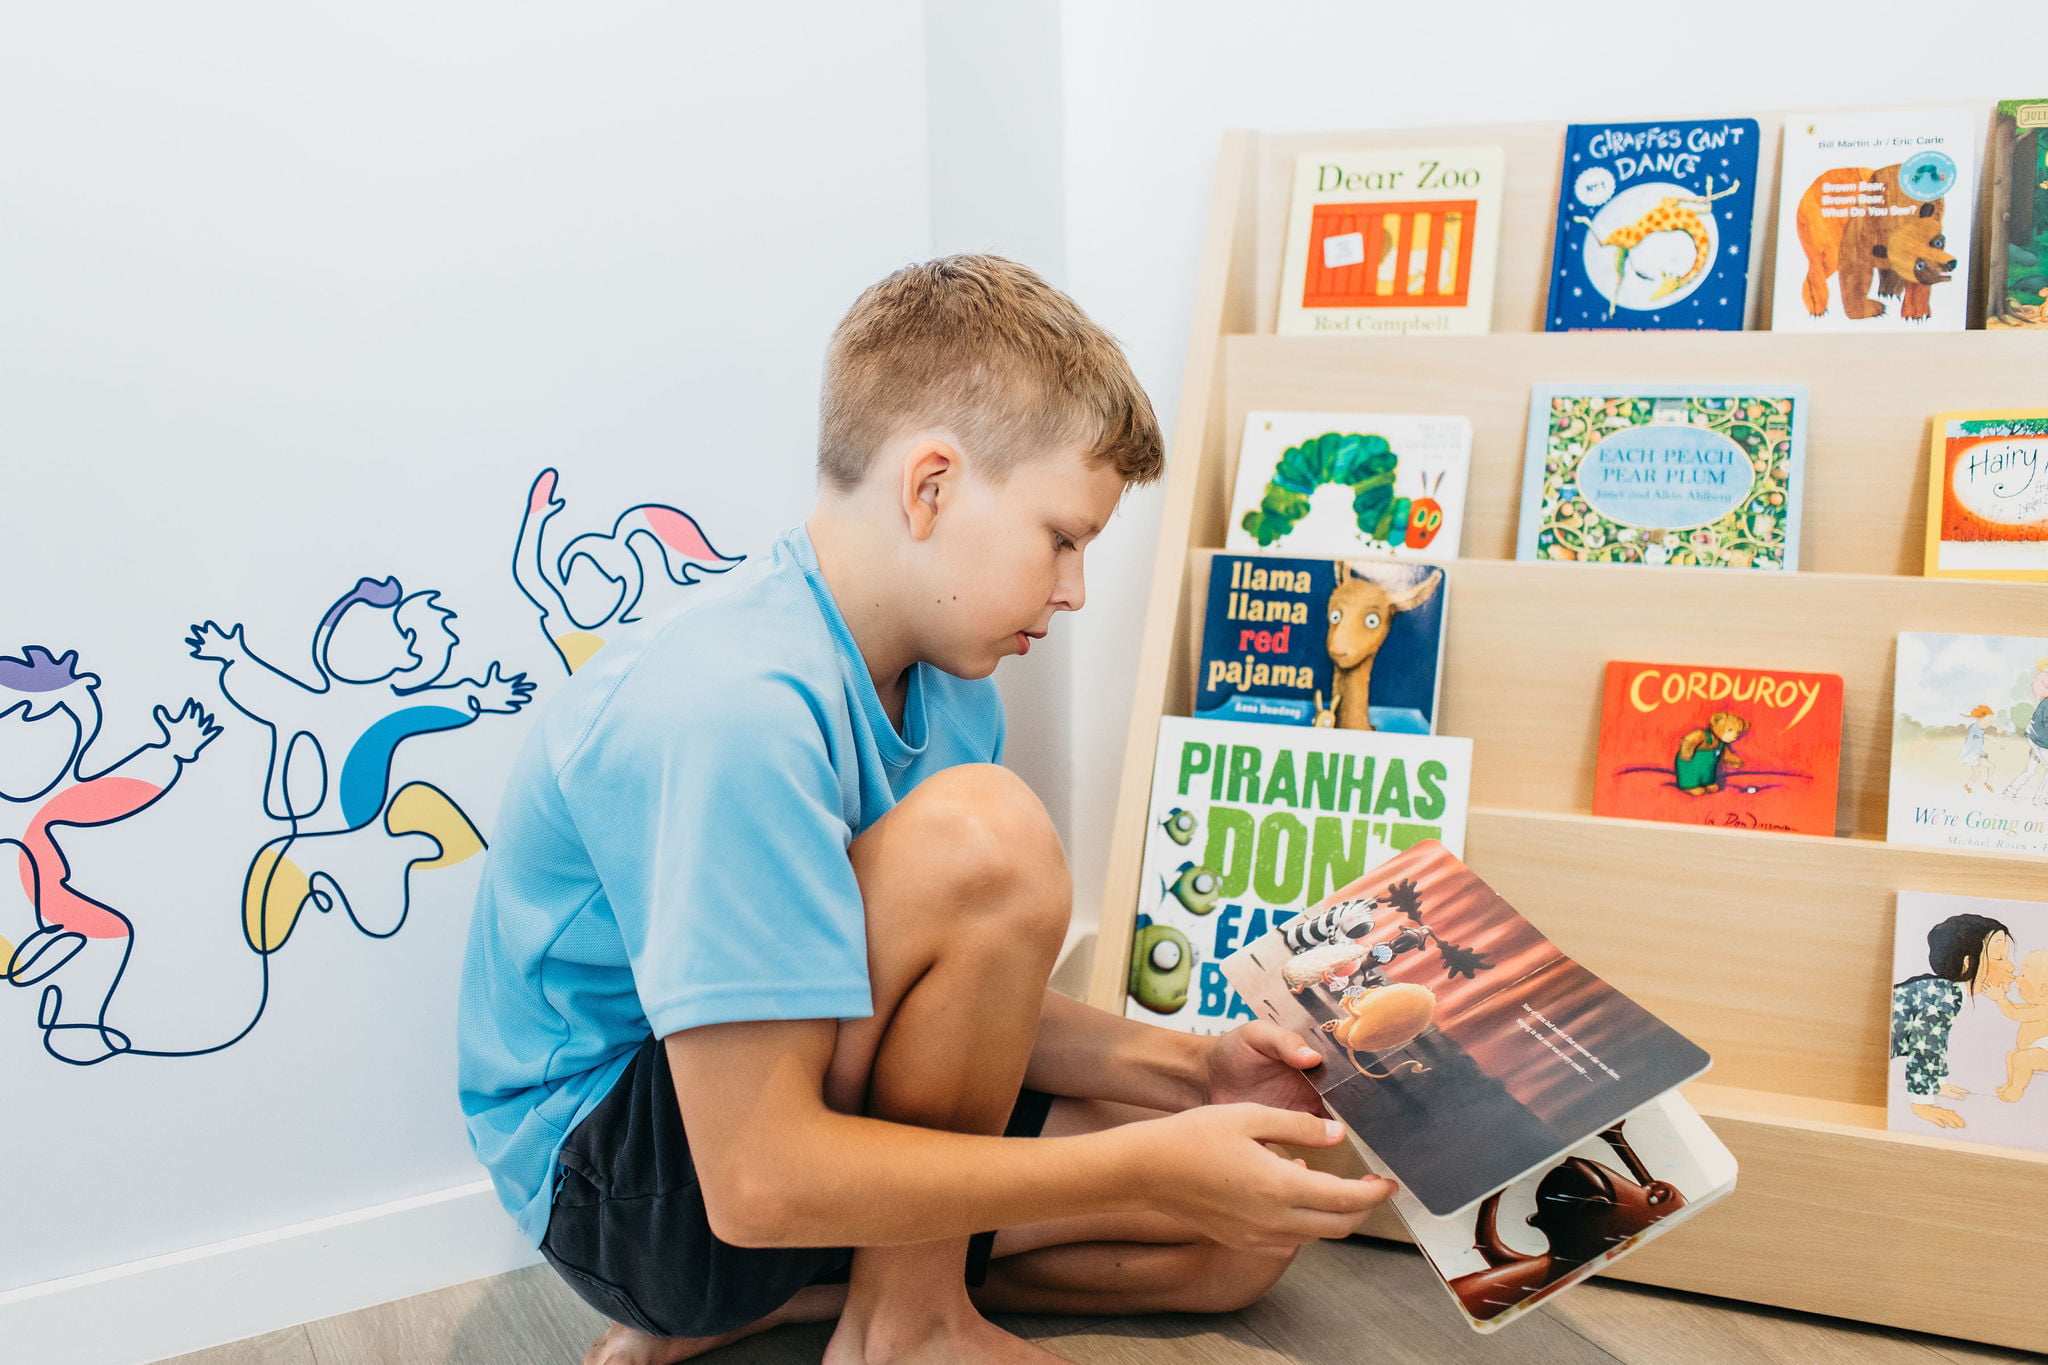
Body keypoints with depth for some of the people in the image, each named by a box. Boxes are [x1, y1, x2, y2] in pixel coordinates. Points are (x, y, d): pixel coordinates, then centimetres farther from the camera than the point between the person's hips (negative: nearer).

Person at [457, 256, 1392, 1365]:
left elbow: (970, 1002, 8)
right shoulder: (733, 710, -30)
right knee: (984, 834, -31)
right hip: (620, 1177, -8)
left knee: (1251, 1229, 0)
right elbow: (757, 1181, -31)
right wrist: (1153, 1168, -27)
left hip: (795, 1105, 9)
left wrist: (1189, 1070, -6)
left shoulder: (945, 682, 0)